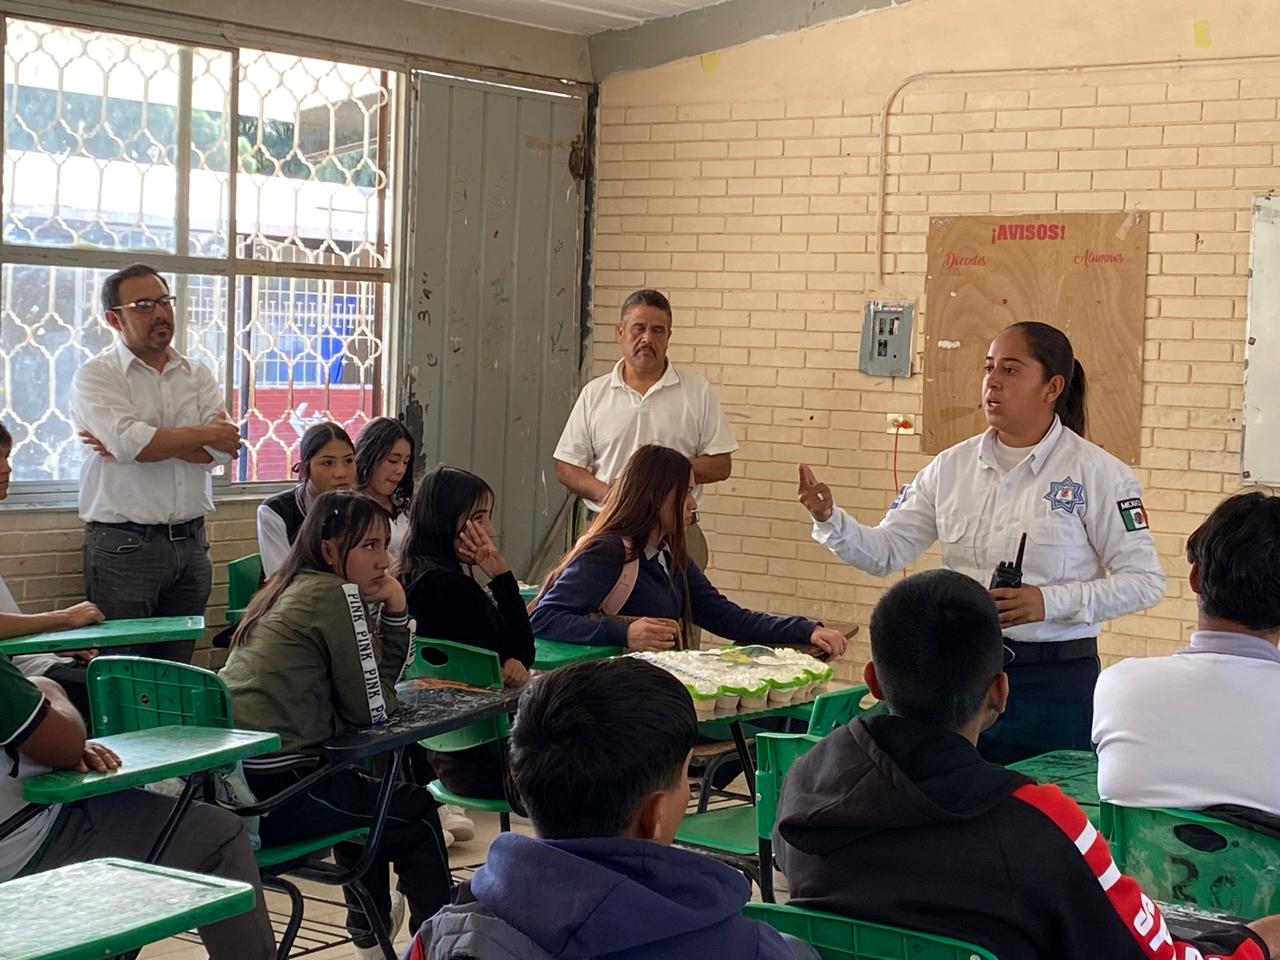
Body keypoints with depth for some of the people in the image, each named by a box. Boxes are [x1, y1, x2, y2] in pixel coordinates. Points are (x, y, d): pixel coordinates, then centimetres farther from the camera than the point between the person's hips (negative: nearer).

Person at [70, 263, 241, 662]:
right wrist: (205, 433, -6)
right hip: (123, 546, -4)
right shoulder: (96, 376, -2)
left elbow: (222, 449, -4)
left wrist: (138, 442, -12)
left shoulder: (198, 375, 11)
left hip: (190, 543, 4)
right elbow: (133, 443, -19)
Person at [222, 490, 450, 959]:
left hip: (230, 782, 9)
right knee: (417, 812, 12)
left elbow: (377, 679, 21)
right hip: (275, 792, -9)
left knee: (362, 790, 35)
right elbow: (372, 708, -9)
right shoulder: (337, 595, -11)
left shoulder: (291, 591, 16)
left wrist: (394, 610, 8)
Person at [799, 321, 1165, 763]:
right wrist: (830, 519, -12)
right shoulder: (953, 467, 7)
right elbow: (885, 551, 7)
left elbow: (1145, 581, -7)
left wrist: (1050, 602, -19)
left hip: (1054, 679, -3)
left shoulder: (1097, 472, -6)